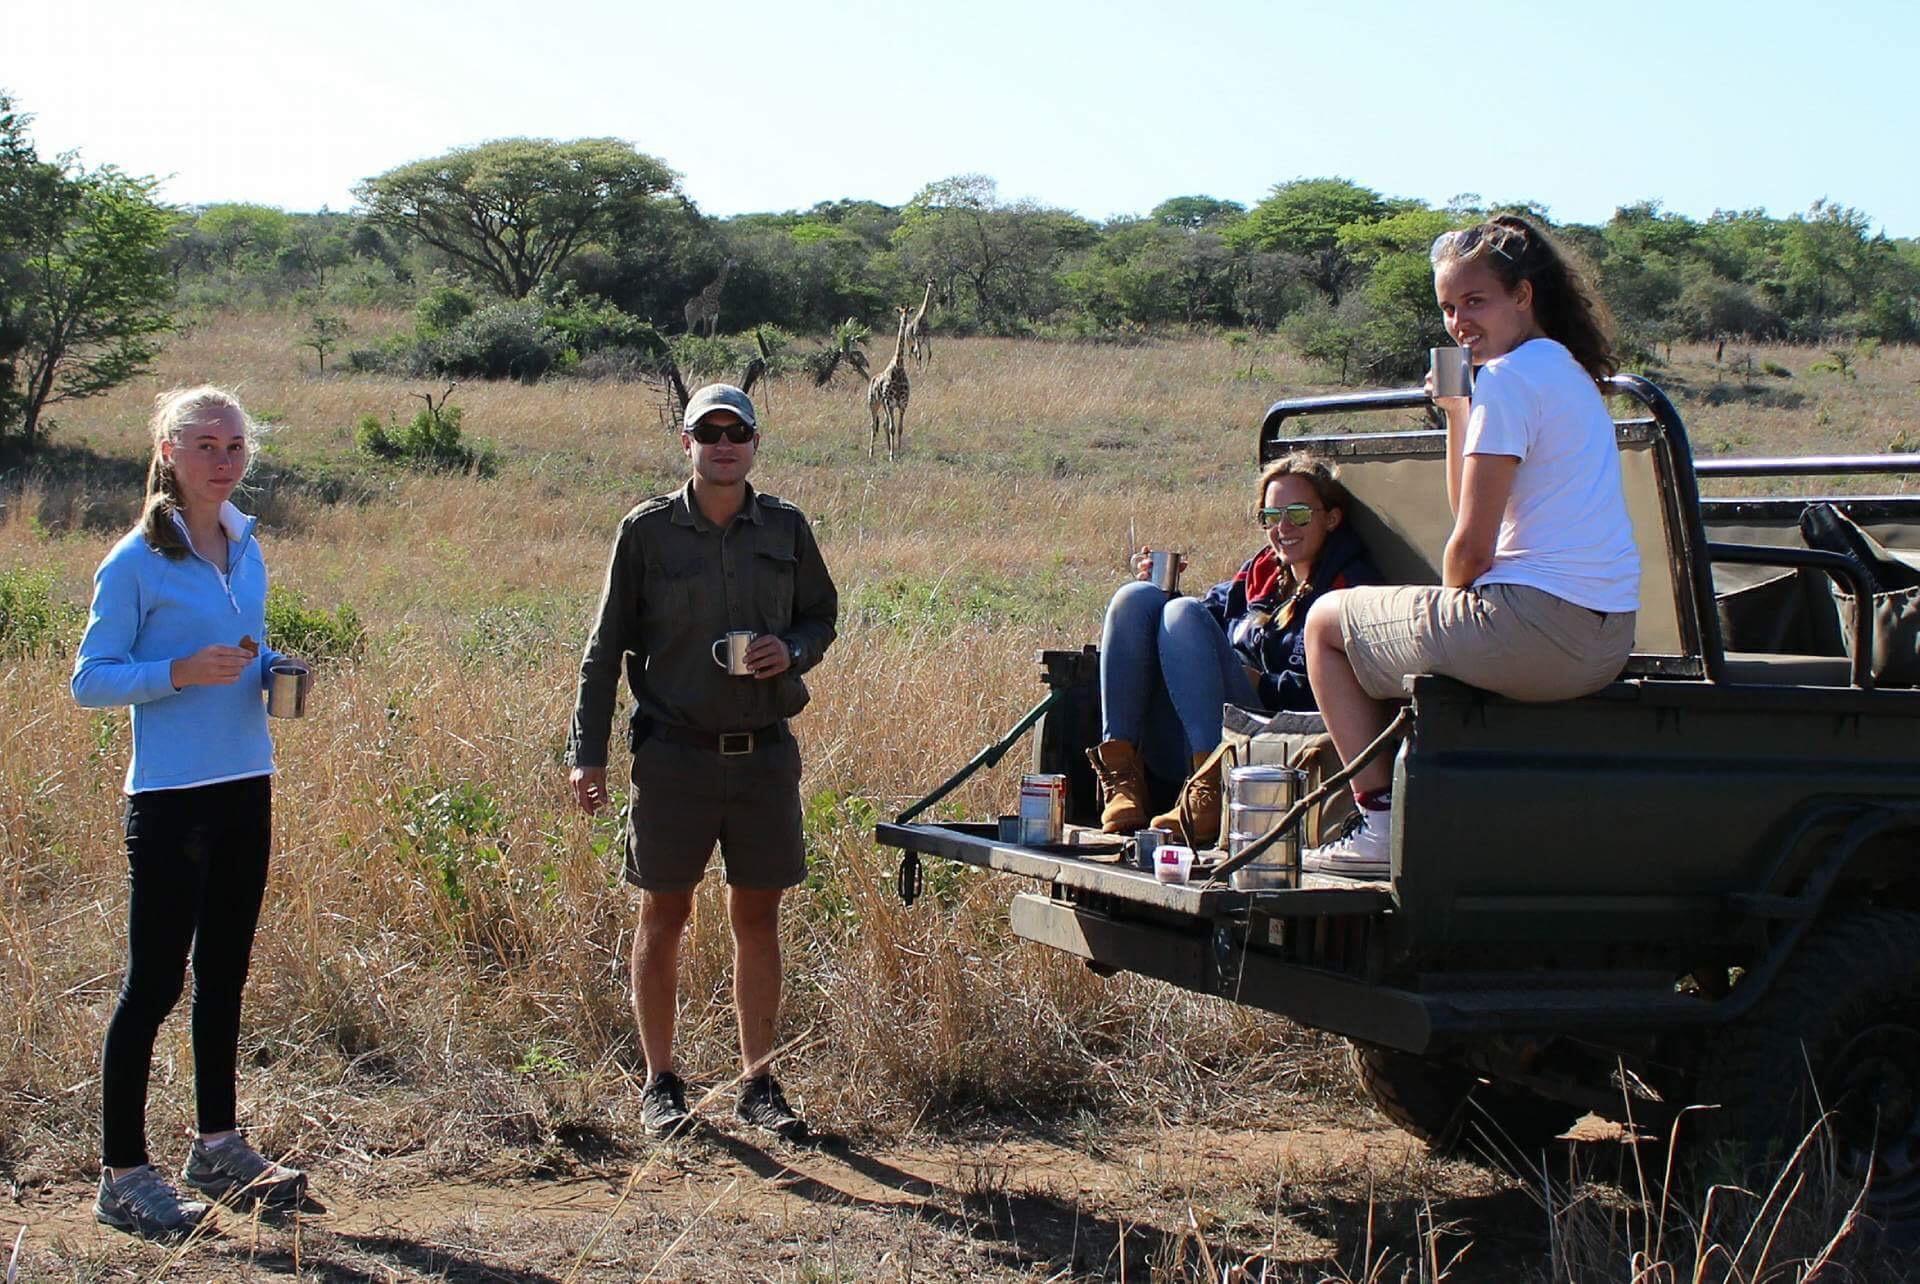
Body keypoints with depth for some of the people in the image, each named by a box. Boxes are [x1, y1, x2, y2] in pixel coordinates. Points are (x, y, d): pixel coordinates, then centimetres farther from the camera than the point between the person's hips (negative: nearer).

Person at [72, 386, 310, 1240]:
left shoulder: (246, 551, 11)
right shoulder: (136, 562, -9)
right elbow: (89, 681, -9)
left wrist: (271, 672, 0)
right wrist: (178, 672, -23)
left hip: (245, 786, 7)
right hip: (171, 795, -7)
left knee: (224, 973, 15)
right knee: (155, 979, -4)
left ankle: (218, 1147, 27)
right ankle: (122, 1175, 4)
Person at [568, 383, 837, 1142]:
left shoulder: (785, 529, 6)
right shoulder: (647, 531, -1)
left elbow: (821, 615, 17)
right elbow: (607, 646, 3)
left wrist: (793, 651, -7)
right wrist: (588, 752, -2)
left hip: (765, 752, 2)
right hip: (675, 755, -2)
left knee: (758, 919, 8)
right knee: (664, 917, 5)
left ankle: (759, 1083, 18)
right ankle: (660, 1085, 18)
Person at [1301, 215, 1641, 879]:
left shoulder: (1508, 377, -13)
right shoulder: (1569, 371, 17)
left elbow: (1471, 547, -14)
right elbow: (1475, 513, 21)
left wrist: (1451, 601, 6)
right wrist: (1457, 409, 15)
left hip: (1535, 624, -10)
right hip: (1607, 640, 10)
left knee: (1327, 622, 11)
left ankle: (1383, 824, 5)